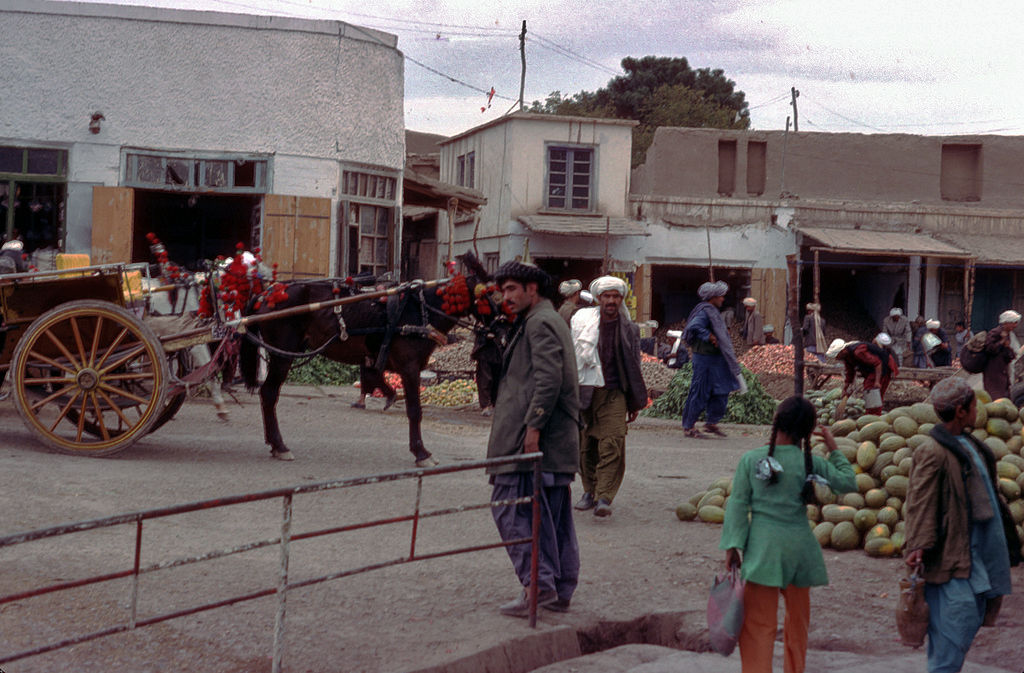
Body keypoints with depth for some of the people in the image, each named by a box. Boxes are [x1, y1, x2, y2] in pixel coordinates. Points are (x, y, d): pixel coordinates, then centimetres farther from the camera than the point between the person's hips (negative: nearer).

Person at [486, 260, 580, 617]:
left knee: (511, 509, -9)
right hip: (560, 441, 10)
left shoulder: (540, 323, -10)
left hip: (534, 440, -10)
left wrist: (533, 426, -22)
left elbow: (549, 379, -21)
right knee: (553, 516, 11)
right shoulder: (552, 321, 22)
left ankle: (538, 584, -11)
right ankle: (560, 591, 15)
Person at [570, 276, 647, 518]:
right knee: (585, 447, 7)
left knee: (612, 446, -13)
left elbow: (634, 368, 13)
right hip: (583, 392, 1)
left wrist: (635, 403, 12)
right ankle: (589, 491, 23)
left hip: (614, 394, -1)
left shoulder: (629, 329, 7)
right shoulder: (581, 320, 4)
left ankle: (604, 498, -15)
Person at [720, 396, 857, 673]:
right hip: (799, 546, 2)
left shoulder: (751, 460, -5)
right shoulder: (811, 463, -4)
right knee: (798, 618, 19)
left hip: (764, 546, -2)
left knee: (759, 622, 1)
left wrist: (733, 545, -1)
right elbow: (848, 483, 7)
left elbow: (738, 504, -4)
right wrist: (834, 450, 16)